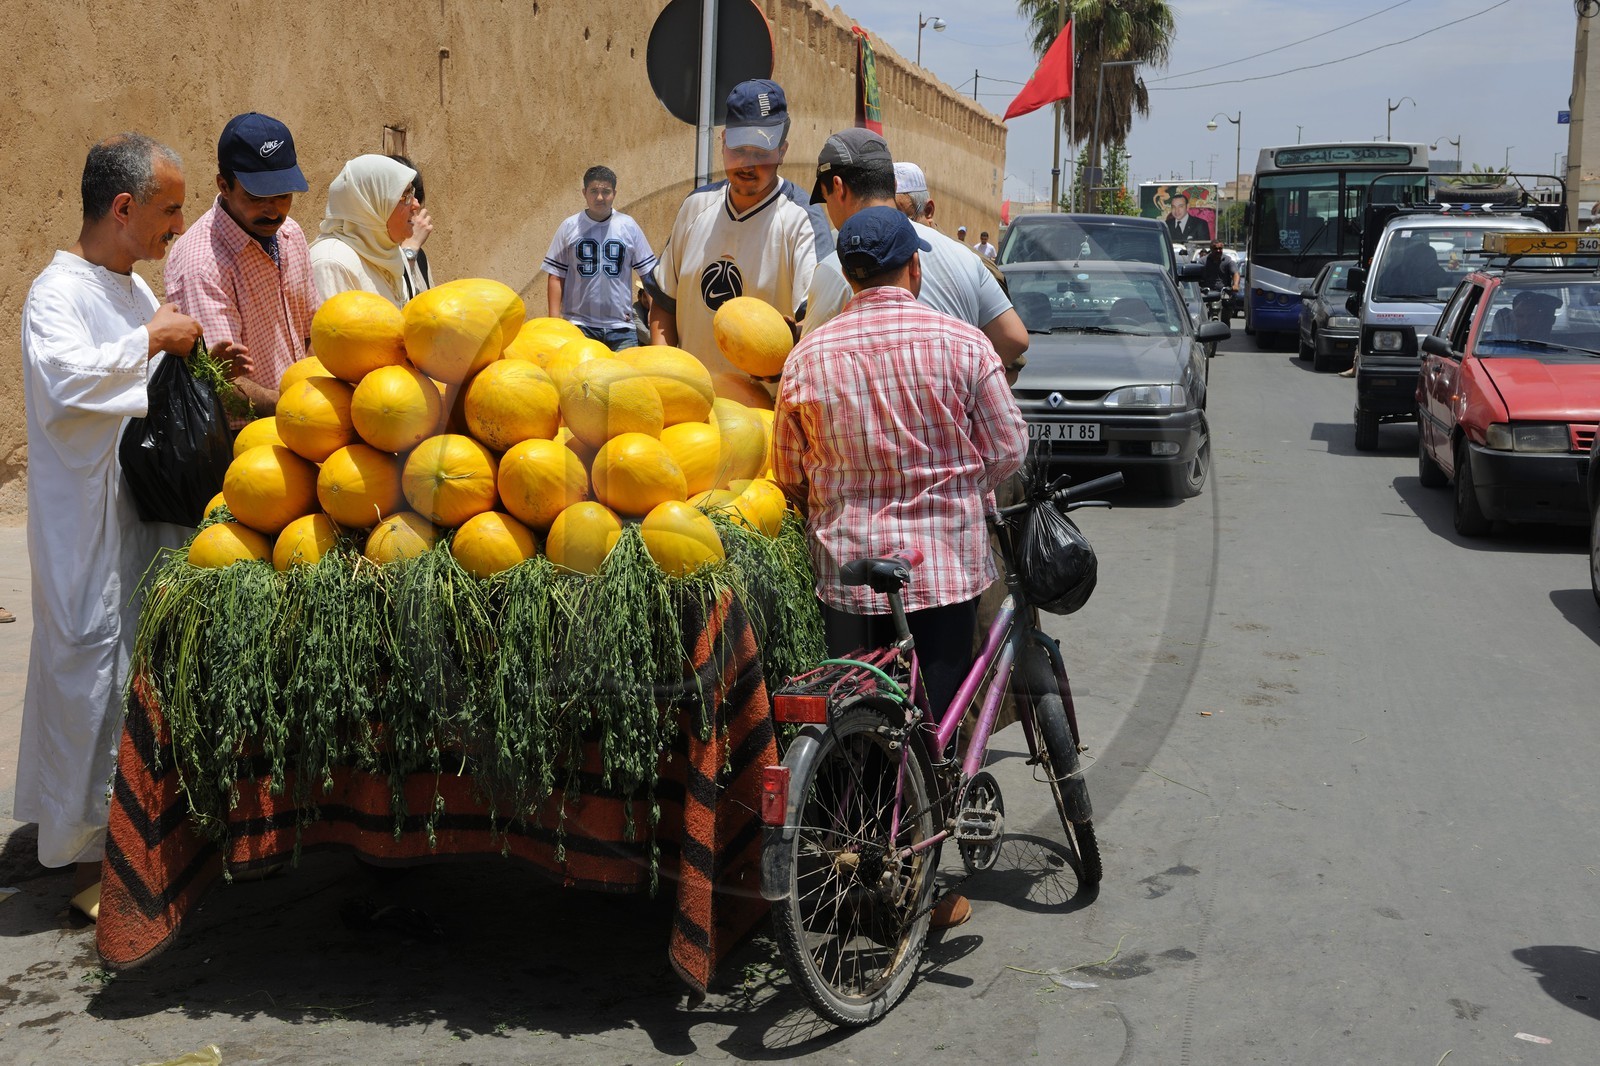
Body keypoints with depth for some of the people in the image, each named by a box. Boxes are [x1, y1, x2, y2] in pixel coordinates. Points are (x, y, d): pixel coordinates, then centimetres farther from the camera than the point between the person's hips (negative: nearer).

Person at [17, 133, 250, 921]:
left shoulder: (133, 289, 15)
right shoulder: (59, 292, -14)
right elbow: (60, 377, -33)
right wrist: (150, 339, -25)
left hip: (149, 513, 9)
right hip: (88, 524, -9)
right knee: (93, 671, -4)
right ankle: (86, 854, 7)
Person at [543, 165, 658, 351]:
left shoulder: (629, 226, 5)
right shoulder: (569, 227, 3)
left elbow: (647, 273, 8)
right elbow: (556, 276, 4)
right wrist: (554, 320, -3)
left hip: (621, 323, 1)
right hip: (579, 323, -1)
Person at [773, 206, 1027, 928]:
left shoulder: (809, 355, 0)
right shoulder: (961, 343, -5)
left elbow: (788, 472, 7)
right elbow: (1007, 450, -1)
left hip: (847, 567, 1)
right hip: (945, 563, -1)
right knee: (933, 720, 7)